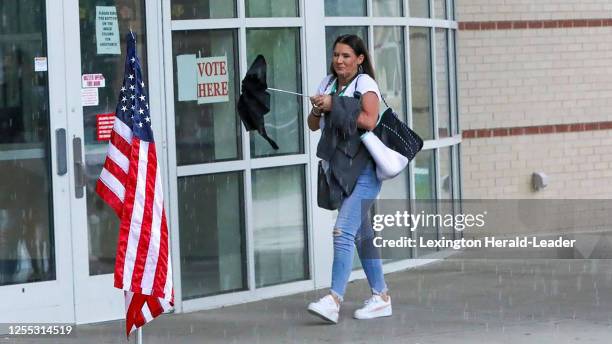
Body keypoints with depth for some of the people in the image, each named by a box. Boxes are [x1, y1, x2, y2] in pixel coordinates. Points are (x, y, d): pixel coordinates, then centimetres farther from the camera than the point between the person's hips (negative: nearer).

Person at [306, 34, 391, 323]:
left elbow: (369, 120, -22)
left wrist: (333, 106, -20)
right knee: (361, 234, 12)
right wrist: (318, 110, -8)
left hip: (363, 170, -8)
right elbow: (313, 125, 13)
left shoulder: (365, 83, -7)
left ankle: (334, 300, -23)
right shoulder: (328, 83, 13)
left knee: (343, 231, -18)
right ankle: (381, 297, 20)